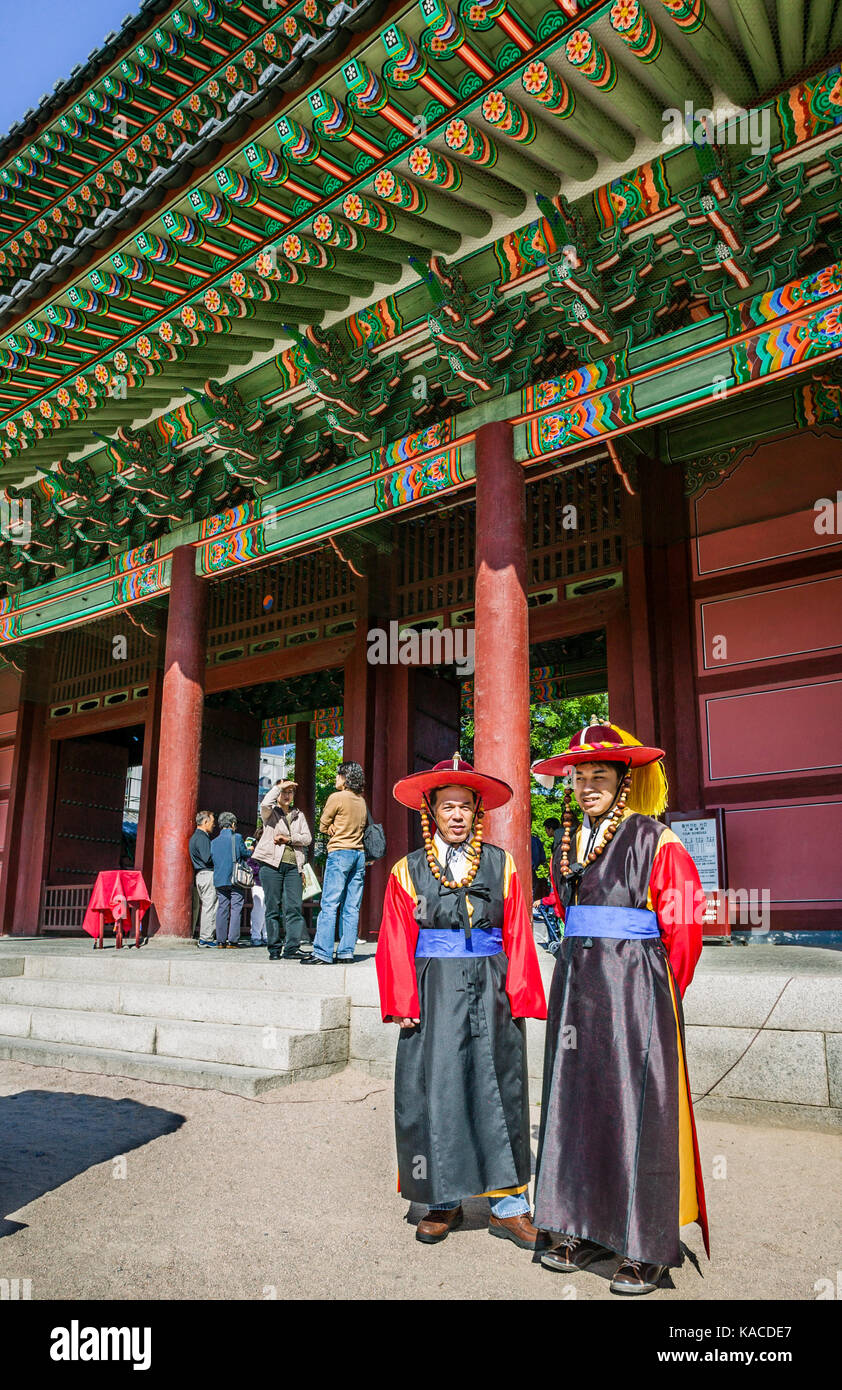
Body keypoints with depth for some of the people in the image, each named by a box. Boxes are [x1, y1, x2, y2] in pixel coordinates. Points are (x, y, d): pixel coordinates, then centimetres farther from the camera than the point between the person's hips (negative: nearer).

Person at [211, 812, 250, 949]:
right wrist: (250, 849, 20)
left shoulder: (214, 842, 9)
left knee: (222, 908, 8)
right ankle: (233, 939, -4)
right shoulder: (237, 838, -6)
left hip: (219, 880, 5)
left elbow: (212, 858, 12)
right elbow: (246, 855, -1)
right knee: (236, 908, 0)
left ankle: (221, 940, 7)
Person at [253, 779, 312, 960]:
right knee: (273, 908, -1)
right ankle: (274, 949, 6)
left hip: (293, 865, 3)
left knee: (294, 907, -7)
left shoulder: (298, 815, 20)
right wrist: (280, 786, -7)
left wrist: (289, 839, -6)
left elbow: (307, 838, 9)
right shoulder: (270, 812, 10)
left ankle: (291, 948, -7)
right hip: (271, 864, -3)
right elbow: (265, 804, -16)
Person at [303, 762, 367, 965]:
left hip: (340, 852, -7)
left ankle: (323, 953, -9)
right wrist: (338, 830, 9)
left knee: (329, 905, -6)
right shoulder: (362, 801, 13)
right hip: (359, 853, 7)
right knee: (351, 908, 6)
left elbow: (323, 826, 1)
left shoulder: (337, 797, -6)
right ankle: (346, 952, 5)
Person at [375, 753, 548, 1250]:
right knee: (434, 1091, 4)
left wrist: (519, 996, -4)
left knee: (496, 1091, 6)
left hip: (490, 990, 1)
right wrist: (404, 1002, -6)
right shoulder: (408, 870, 4)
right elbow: (398, 943, 1)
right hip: (435, 992, 0)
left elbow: (517, 934, 3)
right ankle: (444, 1201, 21)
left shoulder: (501, 864, 5)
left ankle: (508, 1205, 18)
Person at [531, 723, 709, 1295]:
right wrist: (585, 977, 16)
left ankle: (644, 1249, 12)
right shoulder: (568, 841, 11)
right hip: (576, 984, 6)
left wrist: (662, 992, -1)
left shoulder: (655, 840, -8)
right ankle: (583, 1230, 22)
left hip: (635, 986, -6)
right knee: (575, 1098, 9)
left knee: (635, 1106, -1)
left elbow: (684, 924, -6)